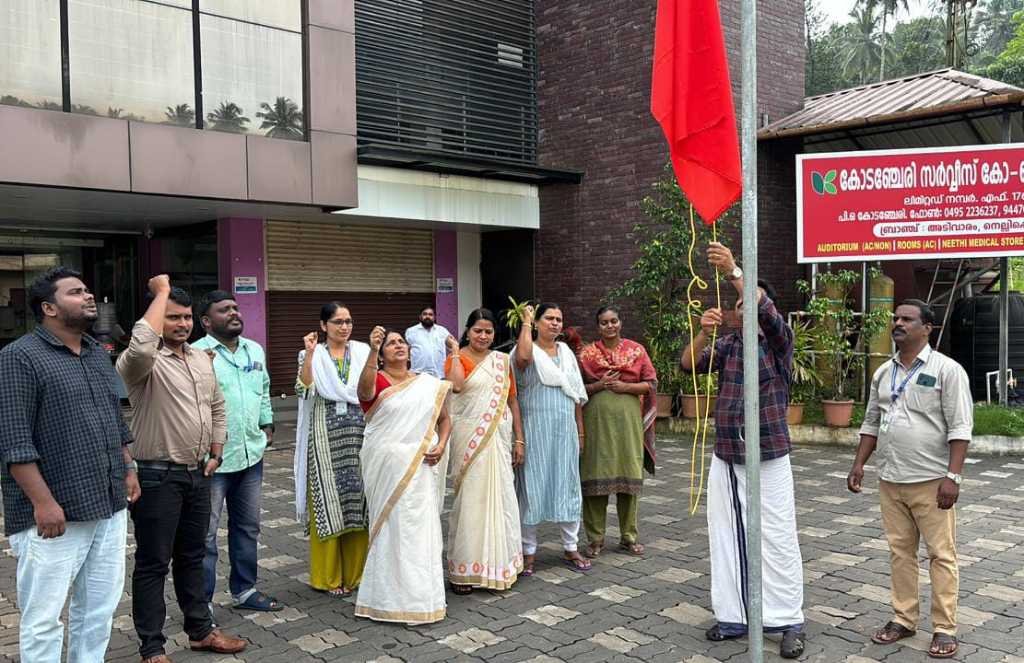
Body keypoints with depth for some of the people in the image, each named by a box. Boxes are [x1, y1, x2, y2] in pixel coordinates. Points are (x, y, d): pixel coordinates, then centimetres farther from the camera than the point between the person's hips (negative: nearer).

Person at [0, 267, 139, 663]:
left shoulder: (99, 355, 14)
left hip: (110, 508, 7)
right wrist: (43, 502, -19)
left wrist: (128, 470, 15)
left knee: (99, 609, 16)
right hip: (54, 514, -7)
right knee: (43, 618, 4)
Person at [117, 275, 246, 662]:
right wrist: (161, 292, -27)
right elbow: (140, 346, -40)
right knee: (153, 564, 3)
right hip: (158, 477, -7)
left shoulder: (201, 359, 9)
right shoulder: (144, 362, -15)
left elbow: (217, 407, 19)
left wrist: (216, 454, 11)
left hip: (197, 474, 7)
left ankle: (200, 631, 31)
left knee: (192, 557, 18)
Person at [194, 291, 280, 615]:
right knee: (205, 534, 3)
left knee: (247, 526, 18)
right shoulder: (196, 354, -13)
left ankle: (244, 590, 33)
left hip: (251, 453, 7)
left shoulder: (255, 350, 10)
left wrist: (267, 424, 14)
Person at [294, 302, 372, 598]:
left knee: (358, 498, 5)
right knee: (327, 500, 1)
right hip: (325, 432, -2)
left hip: (359, 431, 2)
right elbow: (304, 388, -12)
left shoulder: (363, 351, 10)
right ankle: (329, 576, 13)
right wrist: (309, 353, -19)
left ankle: (355, 571, 18)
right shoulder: (313, 354, 4)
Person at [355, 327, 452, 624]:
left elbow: (444, 419, 15)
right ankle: (392, 596, 14)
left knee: (422, 527, 8)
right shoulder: (377, 381, -3)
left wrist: (441, 446, -3)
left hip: (422, 467, 3)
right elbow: (364, 391, -27)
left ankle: (421, 595, 21)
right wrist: (372, 351, -39)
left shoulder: (430, 383, 10)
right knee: (391, 526, 2)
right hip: (387, 465, -3)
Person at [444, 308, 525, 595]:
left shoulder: (502, 360, 13)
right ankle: (464, 570, 8)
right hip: (469, 438, -4)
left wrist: (519, 439, 7)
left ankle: (500, 564, 20)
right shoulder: (457, 358, 0)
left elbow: (512, 400, 12)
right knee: (470, 498, -1)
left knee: (500, 497, 6)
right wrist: (455, 353, -13)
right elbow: (457, 385, -23)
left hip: (499, 437, 4)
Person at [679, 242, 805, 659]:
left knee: (778, 541, 1)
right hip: (725, 460, 4)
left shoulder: (778, 341, -2)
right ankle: (733, 616, 18)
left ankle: (790, 622, 11)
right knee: (726, 539, 8)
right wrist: (703, 332, -22)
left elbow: (766, 309, -22)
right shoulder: (727, 344, 9)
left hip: (769, 460, -4)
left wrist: (733, 271, -32)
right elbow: (688, 364, -4)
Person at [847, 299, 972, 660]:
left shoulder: (947, 370, -8)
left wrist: (952, 476, -17)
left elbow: (960, 428, -12)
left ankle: (944, 628, 10)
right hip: (890, 480, 6)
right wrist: (859, 464, 10)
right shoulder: (883, 372, 10)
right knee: (900, 552, 12)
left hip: (930, 480, -6)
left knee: (941, 555, 2)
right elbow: (871, 423, 16)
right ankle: (903, 619, 22)